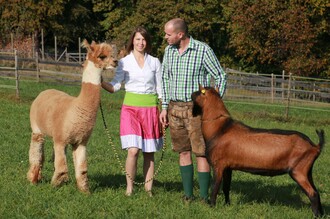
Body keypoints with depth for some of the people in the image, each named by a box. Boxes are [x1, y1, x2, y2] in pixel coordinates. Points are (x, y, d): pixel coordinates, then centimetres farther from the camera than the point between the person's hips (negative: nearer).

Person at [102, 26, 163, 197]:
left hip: (150, 108, 2)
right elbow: (114, 86, -1)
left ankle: (148, 189, 10)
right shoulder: (124, 62, 5)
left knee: (149, 152, 3)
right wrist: (100, 82, -20)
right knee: (133, 150, -13)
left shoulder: (154, 62, 8)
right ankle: (129, 188, -3)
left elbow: (160, 89, 10)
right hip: (131, 107, -2)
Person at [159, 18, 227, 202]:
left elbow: (221, 77, -5)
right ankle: (188, 194, 16)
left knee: (201, 152, -6)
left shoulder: (203, 50, -10)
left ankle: (204, 196, -1)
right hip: (175, 108, 5)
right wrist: (164, 108, 11)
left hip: (196, 108, -5)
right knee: (183, 151, 9)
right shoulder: (169, 50, 6)